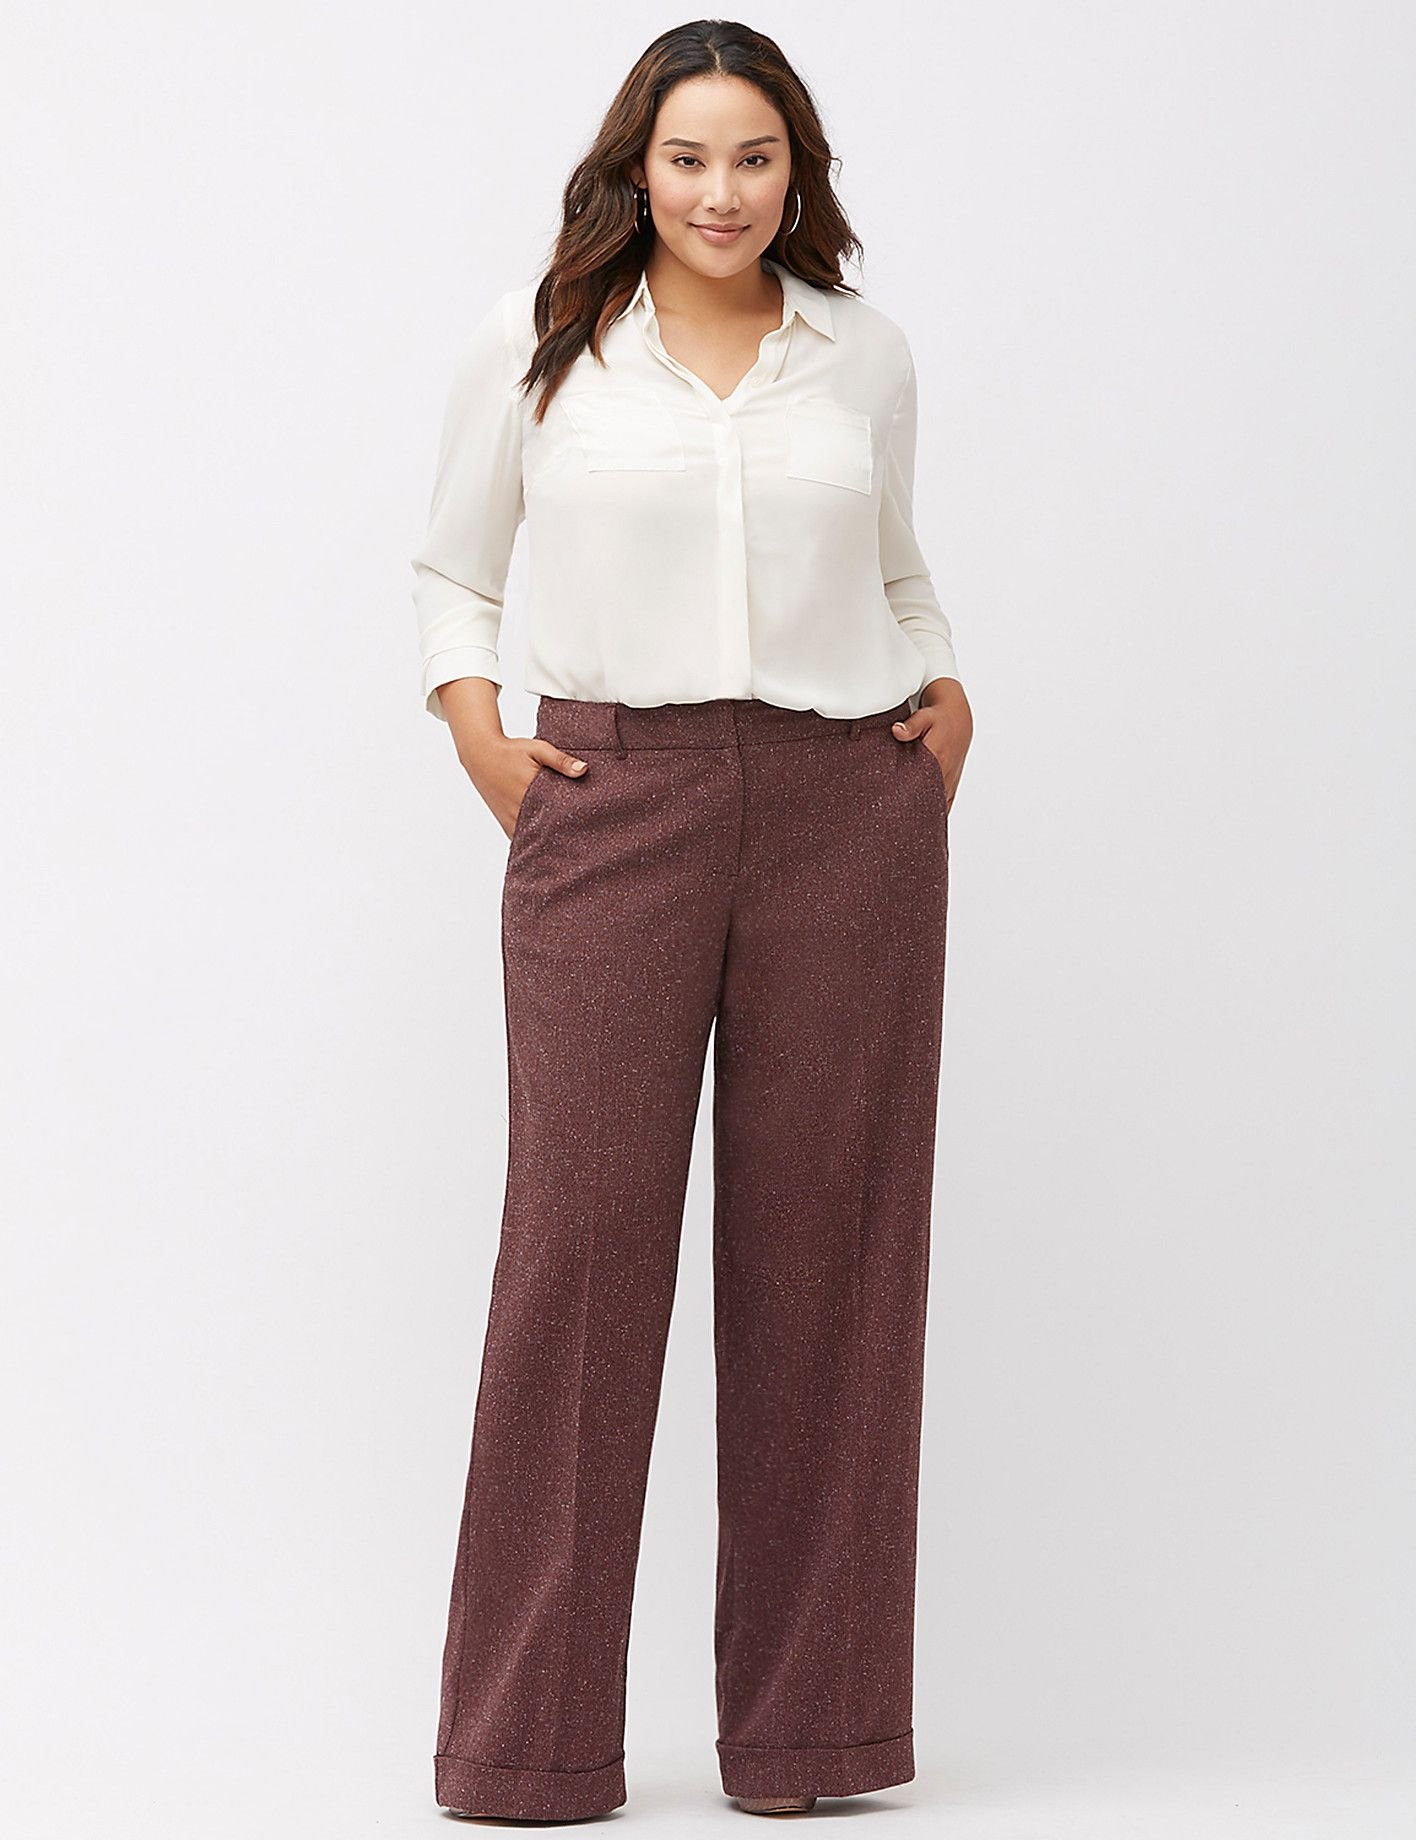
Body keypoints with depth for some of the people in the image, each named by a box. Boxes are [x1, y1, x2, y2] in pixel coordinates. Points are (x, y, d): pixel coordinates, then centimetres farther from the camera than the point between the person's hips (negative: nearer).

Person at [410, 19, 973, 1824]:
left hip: (848, 813, 2)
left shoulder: (865, 351, 12)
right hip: (617, 808, -2)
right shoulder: (534, 345, 6)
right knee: (582, 1234, -6)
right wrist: (475, 728, 0)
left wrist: (949, 691, 7)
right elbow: (452, 569, 16)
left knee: (824, 1251, 3)